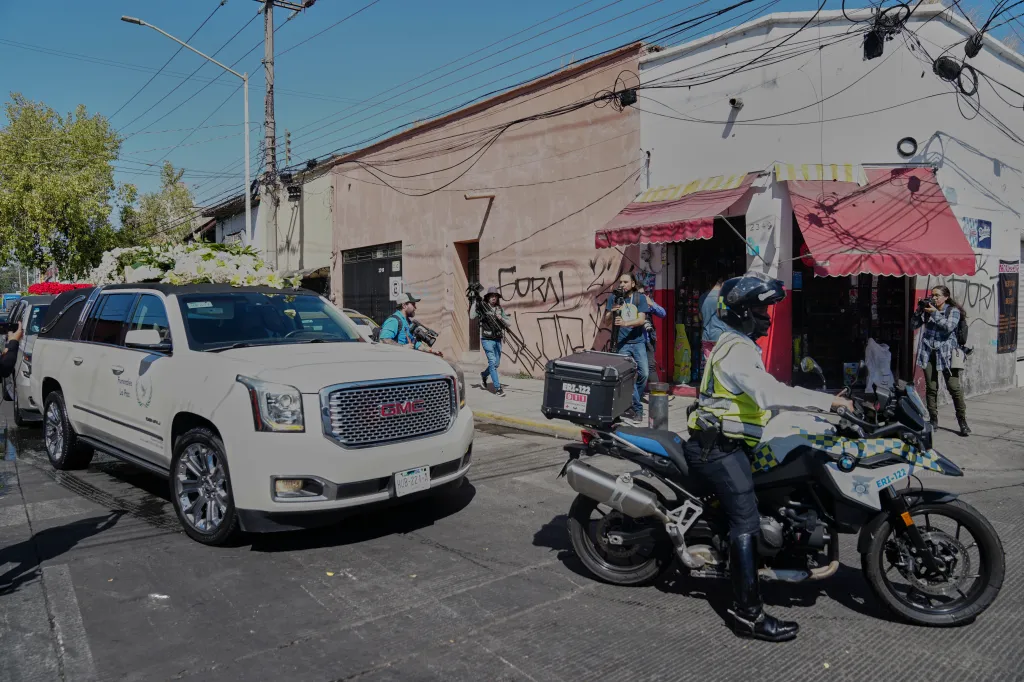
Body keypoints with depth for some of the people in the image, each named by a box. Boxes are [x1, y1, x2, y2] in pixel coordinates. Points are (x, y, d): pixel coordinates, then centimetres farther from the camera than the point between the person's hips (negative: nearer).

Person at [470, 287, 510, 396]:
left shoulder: (500, 309, 8)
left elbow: (508, 322, 9)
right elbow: (472, 316, -17)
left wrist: (501, 318, -11)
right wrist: (474, 302, -19)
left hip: (498, 340, 5)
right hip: (487, 340, -5)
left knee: (496, 363, 12)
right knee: (492, 362, -10)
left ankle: (484, 375, 41)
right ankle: (498, 388, -7)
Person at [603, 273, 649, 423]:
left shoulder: (640, 298, 2)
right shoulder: (614, 298, 3)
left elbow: (641, 319, -10)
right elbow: (605, 321, 0)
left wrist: (625, 323, -26)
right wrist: (611, 311, -21)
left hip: (638, 342, 1)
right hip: (621, 343, -1)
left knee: (644, 374, -3)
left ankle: (632, 402, 18)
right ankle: (637, 408, 1)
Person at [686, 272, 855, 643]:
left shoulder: (737, 345, 19)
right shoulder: (737, 349, -16)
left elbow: (764, 392, 23)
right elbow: (770, 393, -30)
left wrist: (825, 401, 21)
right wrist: (828, 401, -28)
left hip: (725, 444, 11)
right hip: (719, 447, -11)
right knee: (746, 520, -16)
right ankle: (748, 612, -18)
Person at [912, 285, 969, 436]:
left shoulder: (953, 311, 1)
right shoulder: (928, 309, 12)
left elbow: (949, 327, -15)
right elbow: (914, 325, 8)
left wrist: (935, 314, -14)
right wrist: (919, 310, -3)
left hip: (946, 352, -3)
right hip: (928, 352, 4)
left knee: (954, 387, -7)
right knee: (931, 388, 4)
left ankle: (962, 422, 3)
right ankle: (933, 420, 13)